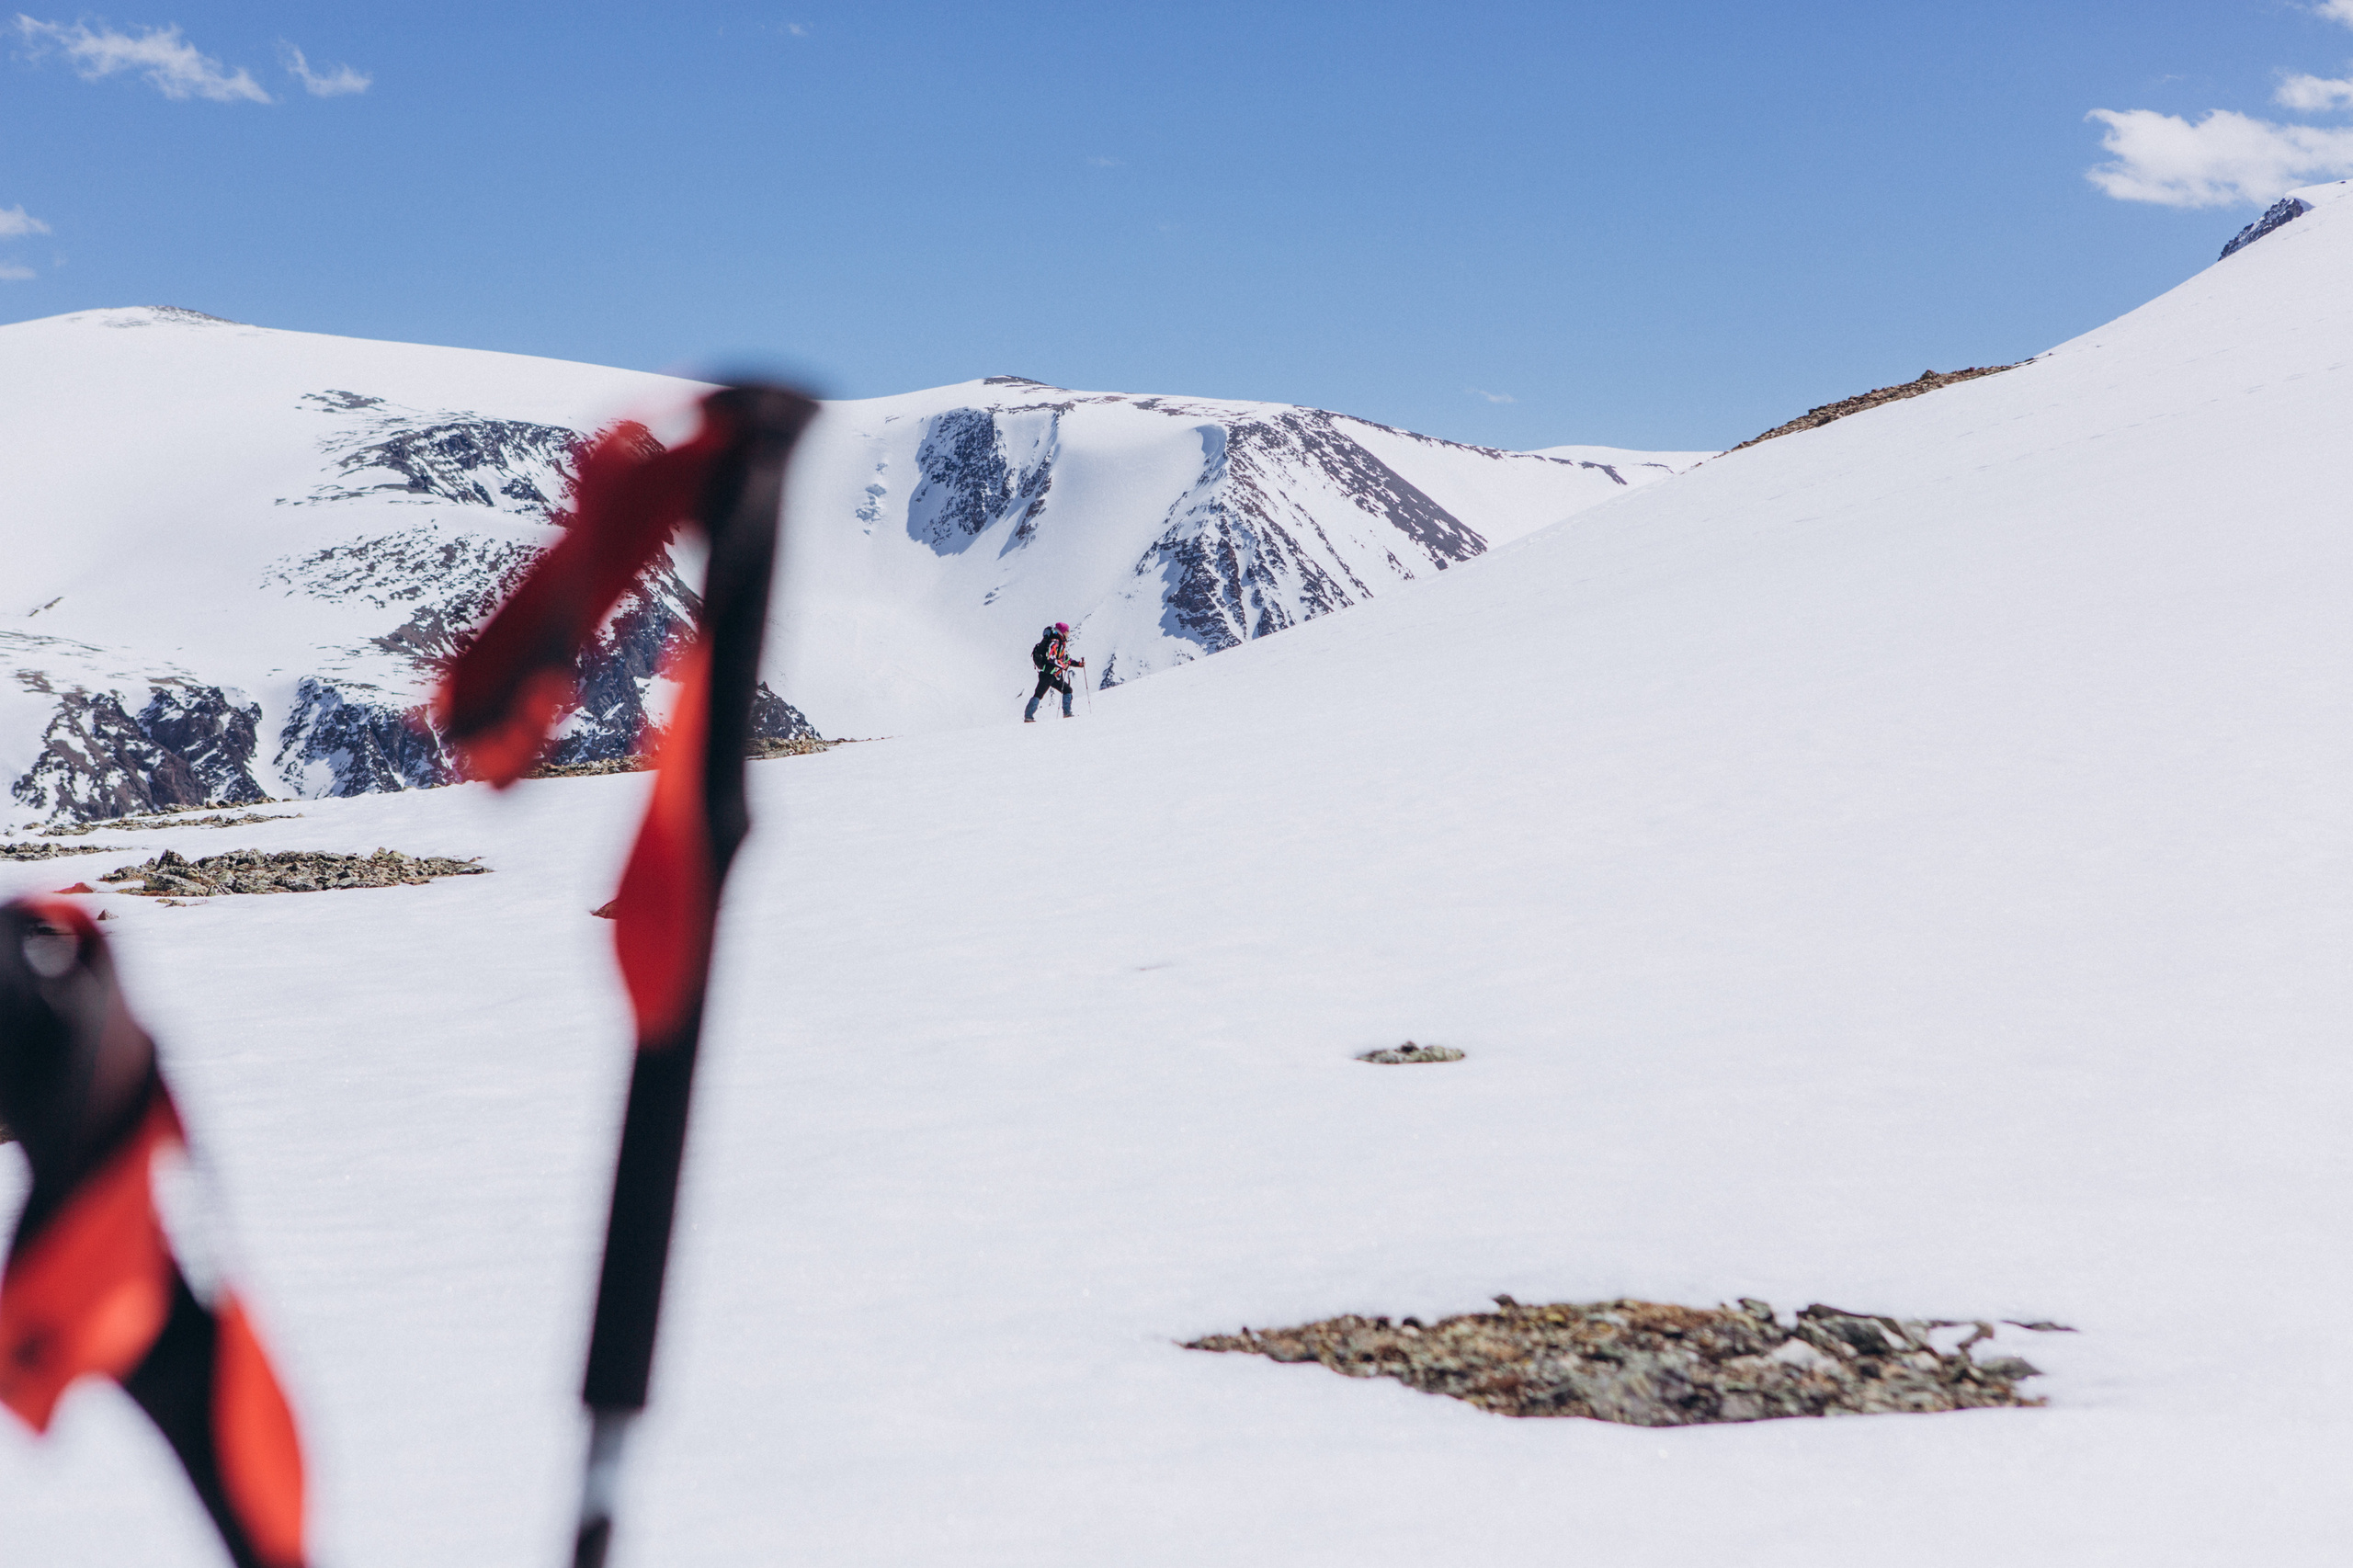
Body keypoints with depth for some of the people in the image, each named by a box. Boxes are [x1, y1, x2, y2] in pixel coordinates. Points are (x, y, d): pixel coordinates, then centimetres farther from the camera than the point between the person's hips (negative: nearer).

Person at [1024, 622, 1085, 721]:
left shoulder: (1062, 644, 18)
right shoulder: (1054, 642, -13)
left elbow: (1067, 659, 25)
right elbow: (1050, 658, -25)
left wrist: (1079, 664, 17)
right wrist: (1063, 665, -18)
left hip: (1055, 675, 10)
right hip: (1047, 673, -10)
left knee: (1067, 690, 11)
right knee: (1039, 694, -13)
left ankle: (1067, 713, 15)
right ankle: (1028, 716, -16)